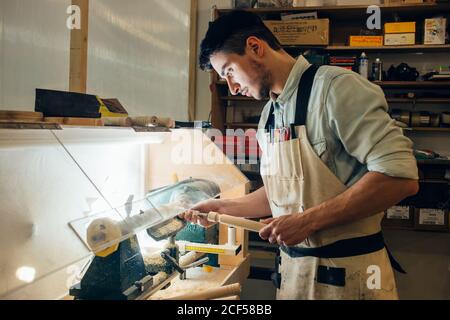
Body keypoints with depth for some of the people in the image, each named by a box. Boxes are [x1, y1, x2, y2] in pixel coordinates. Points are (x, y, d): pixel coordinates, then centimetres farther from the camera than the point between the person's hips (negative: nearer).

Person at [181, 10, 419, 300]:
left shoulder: (335, 87, -16)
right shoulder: (269, 114, 8)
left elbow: (401, 177, -23)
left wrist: (308, 220, -23)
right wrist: (223, 207, 10)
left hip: (347, 272, -7)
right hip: (293, 264, 7)